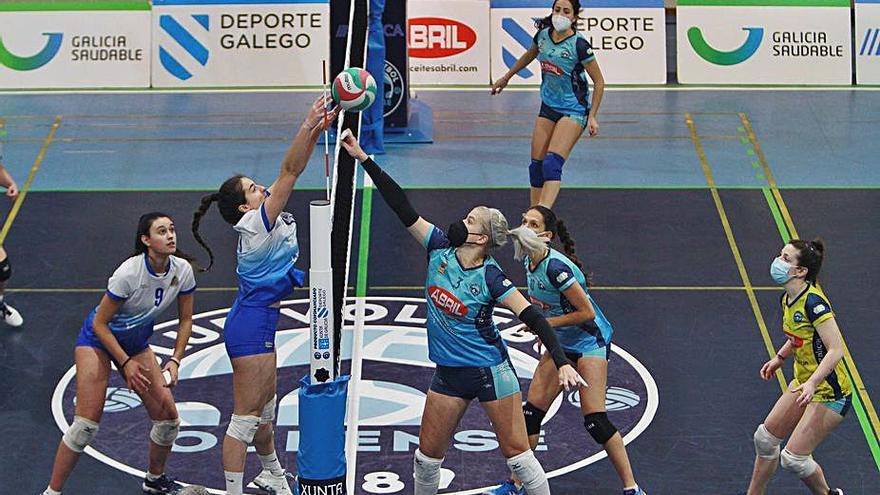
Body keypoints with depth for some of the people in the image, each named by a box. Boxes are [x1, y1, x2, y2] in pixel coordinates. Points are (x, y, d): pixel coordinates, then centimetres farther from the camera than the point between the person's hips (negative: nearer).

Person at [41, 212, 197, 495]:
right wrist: (126, 363, -20)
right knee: (87, 423, -15)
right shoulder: (129, 273, -31)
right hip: (99, 338, -6)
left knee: (168, 416, 1)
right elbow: (100, 323, -21)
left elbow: (185, 320, 1)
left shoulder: (182, 270, -14)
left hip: (137, 343, 6)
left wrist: (175, 360, -9)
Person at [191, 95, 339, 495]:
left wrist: (318, 128, -5)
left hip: (258, 322, 10)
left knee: (265, 406, 27)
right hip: (252, 326, -10)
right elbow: (289, 171, -26)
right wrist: (308, 125, -29)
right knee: (245, 418, -5)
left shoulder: (263, 216, 6)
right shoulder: (257, 223, -18)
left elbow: (292, 171, 5)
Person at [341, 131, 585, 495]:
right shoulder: (440, 249, -4)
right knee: (427, 456, 8)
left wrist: (561, 364, -32)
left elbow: (533, 318, -20)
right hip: (449, 374, 5)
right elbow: (401, 206, -7)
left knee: (516, 453, -1)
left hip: (490, 371, -5)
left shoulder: (490, 277, -17)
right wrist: (363, 159, -11)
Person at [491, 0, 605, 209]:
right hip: (548, 106, 7)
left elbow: (599, 82, -11)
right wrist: (506, 78, 32)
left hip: (573, 111, -7)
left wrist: (592, 117, -14)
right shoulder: (543, 35, -3)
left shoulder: (579, 45, -20)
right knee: (537, 164, 3)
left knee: (552, 164, -22)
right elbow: (529, 56, 21)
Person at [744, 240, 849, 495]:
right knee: (765, 437, 14)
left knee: (793, 459, -6)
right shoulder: (787, 299, 1)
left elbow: (836, 350, -30)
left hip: (829, 394, -9)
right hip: (803, 383, 9)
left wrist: (811, 384, -36)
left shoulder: (813, 302, -27)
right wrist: (779, 358, 16)